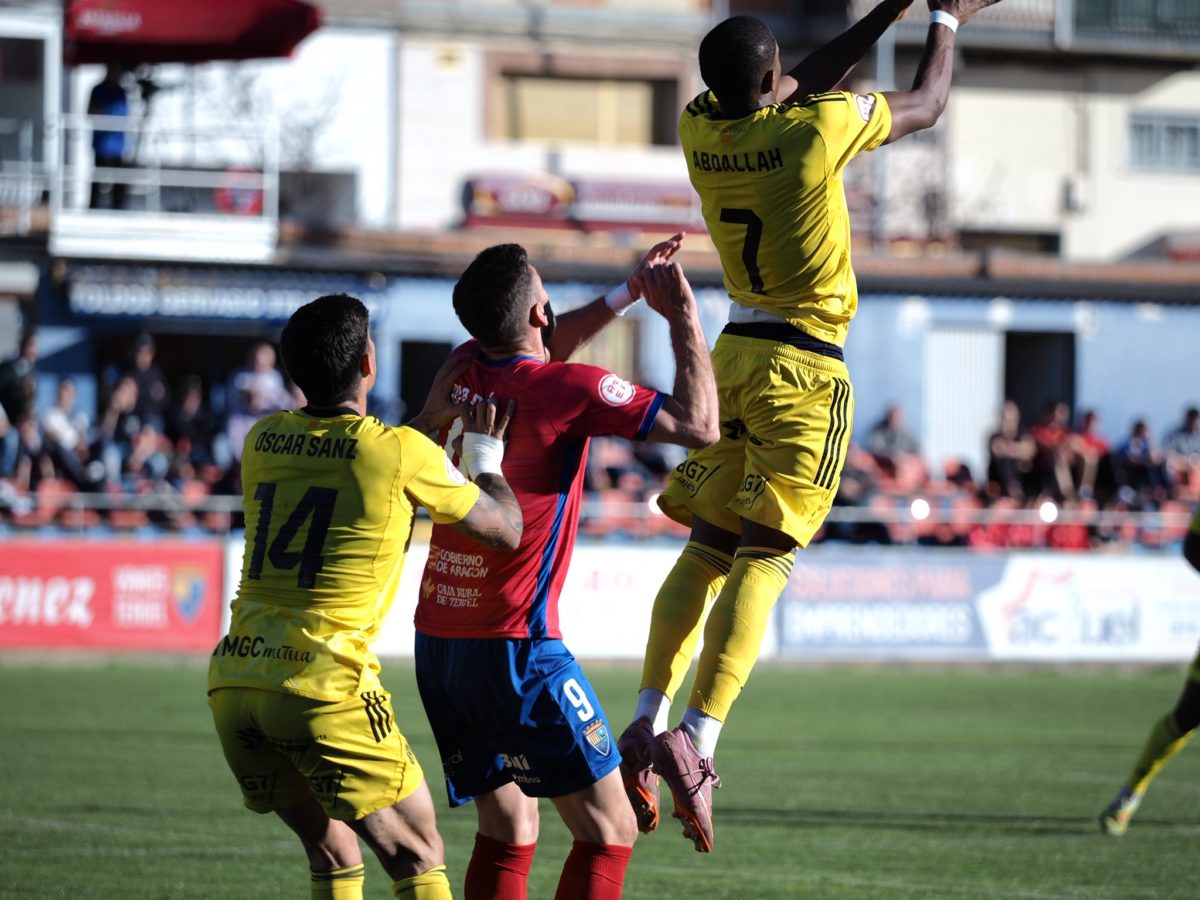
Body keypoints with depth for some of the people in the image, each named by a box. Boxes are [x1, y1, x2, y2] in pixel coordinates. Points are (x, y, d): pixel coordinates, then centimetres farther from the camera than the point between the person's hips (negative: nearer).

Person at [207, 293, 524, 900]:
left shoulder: (263, 440, 13)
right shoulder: (403, 452, -3)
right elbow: (506, 531, 12)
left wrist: (428, 418, 38)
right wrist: (486, 450, 28)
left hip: (233, 681, 6)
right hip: (325, 685, -6)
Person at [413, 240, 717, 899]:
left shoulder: (463, 371, 7)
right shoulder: (568, 389, -13)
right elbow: (698, 425, -8)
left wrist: (626, 294, 30)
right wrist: (682, 316, 1)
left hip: (438, 641, 7)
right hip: (515, 647, -7)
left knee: (507, 834, 14)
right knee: (609, 832, -3)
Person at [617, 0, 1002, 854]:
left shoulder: (701, 129, 1)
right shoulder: (818, 128, -15)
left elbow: (803, 85, 19)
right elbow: (928, 104, 2)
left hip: (735, 356, 6)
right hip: (804, 367, -6)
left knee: (706, 550, 9)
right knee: (764, 558, -10)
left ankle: (648, 724, 0)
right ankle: (697, 740, -21)